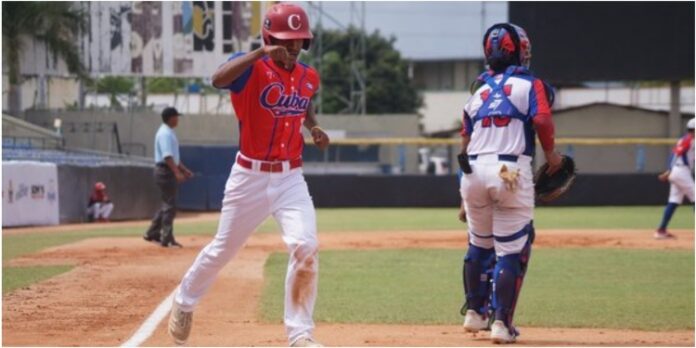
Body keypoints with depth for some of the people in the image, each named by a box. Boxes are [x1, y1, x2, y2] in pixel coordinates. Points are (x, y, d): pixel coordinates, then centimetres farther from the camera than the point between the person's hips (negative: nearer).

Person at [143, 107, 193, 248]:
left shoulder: (169, 132, 18)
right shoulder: (165, 133, -15)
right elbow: (167, 156, -25)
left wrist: (184, 169, 23)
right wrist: (177, 172, -31)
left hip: (169, 171, 11)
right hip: (165, 171, -11)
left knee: (168, 204, 15)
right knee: (170, 205, -8)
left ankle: (152, 234, 20)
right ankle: (167, 239, -6)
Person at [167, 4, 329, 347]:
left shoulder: (308, 77, 5)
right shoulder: (251, 68, -13)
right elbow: (218, 79, -36)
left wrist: (314, 127, 7)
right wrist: (260, 53, -45)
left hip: (290, 178, 3)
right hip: (250, 177, -3)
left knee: (306, 247, -16)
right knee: (223, 249, 11)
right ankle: (185, 300, 40)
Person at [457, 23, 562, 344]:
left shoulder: (478, 91, 20)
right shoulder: (530, 85, 5)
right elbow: (542, 119, -14)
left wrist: (465, 196, 24)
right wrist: (551, 154, 4)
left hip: (473, 172, 5)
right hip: (511, 170, -5)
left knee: (479, 245, 22)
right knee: (511, 250, 1)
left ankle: (474, 311, 30)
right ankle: (501, 321, -3)